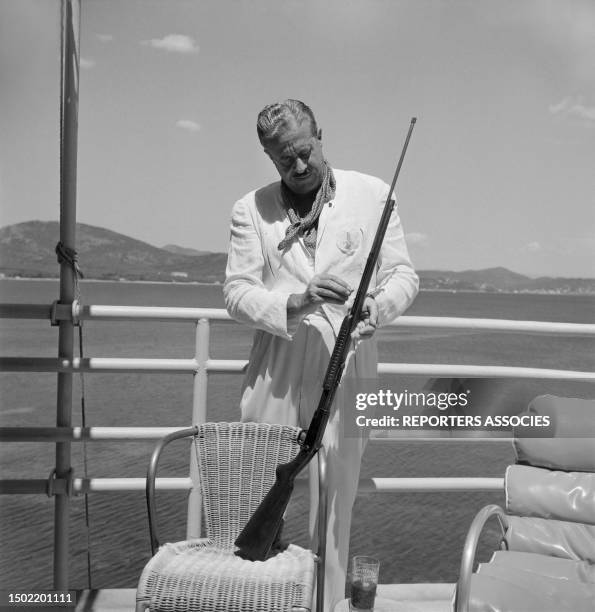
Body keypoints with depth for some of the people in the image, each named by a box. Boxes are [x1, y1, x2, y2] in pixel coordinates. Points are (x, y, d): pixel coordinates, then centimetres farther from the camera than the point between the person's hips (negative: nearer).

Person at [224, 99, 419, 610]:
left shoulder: (371, 194, 4)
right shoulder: (250, 210, 6)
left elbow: (403, 274, 4)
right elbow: (236, 291, 0)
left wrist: (378, 307, -18)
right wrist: (293, 304, -19)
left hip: (347, 374, -1)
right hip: (275, 375, 1)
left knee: (335, 501, 5)